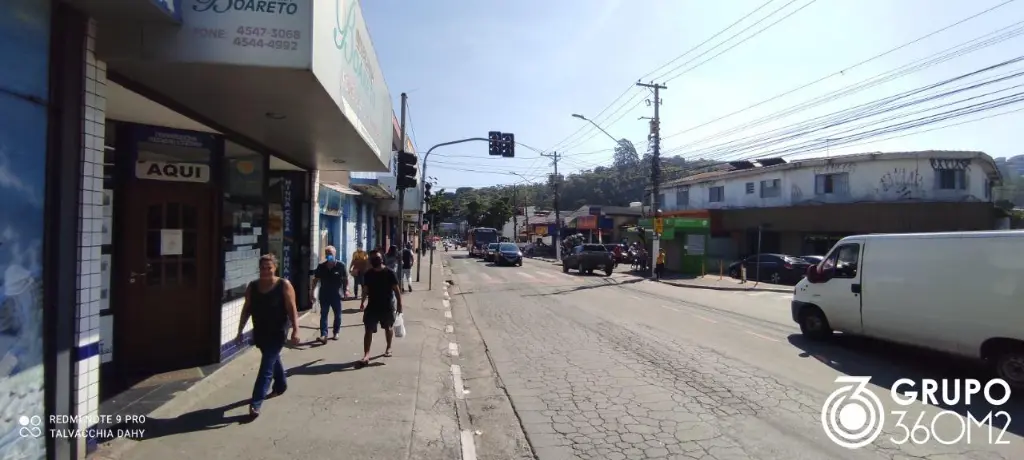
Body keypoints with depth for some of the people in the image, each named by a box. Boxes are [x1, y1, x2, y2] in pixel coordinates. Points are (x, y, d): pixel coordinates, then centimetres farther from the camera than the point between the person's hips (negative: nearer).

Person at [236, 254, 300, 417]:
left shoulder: (284, 285, -12)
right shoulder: (252, 286, 2)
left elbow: (292, 309, -13)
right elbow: (246, 309, 8)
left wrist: (295, 331, -19)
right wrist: (240, 331, 7)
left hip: (277, 333, -5)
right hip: (260, 332, 6)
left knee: (266, 367, -7)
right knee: (273, 360, 24)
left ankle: (255, 403, -6)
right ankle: (280, 386, 45)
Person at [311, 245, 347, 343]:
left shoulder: (341, 266, -8)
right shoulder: (321, 267, -1)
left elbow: (345, 279, -2)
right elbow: (316, 279, 5)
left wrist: (346, 289, -9)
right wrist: (312, 291, 2)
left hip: (336, 294, -1)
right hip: (324, 294, 1)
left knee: (337, 315, 11)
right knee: (323, 315, -2)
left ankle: (336, 333, 27)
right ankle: (324, 335, -3)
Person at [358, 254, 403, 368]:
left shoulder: (389, 273, -11)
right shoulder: (368, 274, -2)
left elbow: (396, 289, -8)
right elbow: (365, 289, 10)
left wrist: (399, 304, -9)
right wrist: (363, 302, 11)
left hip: (388, 305, -2)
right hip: (372, 305, 2)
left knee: (388, 328, 15)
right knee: (369, 330, -5)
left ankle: (389, 348, 37)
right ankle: (366, 355, -6)